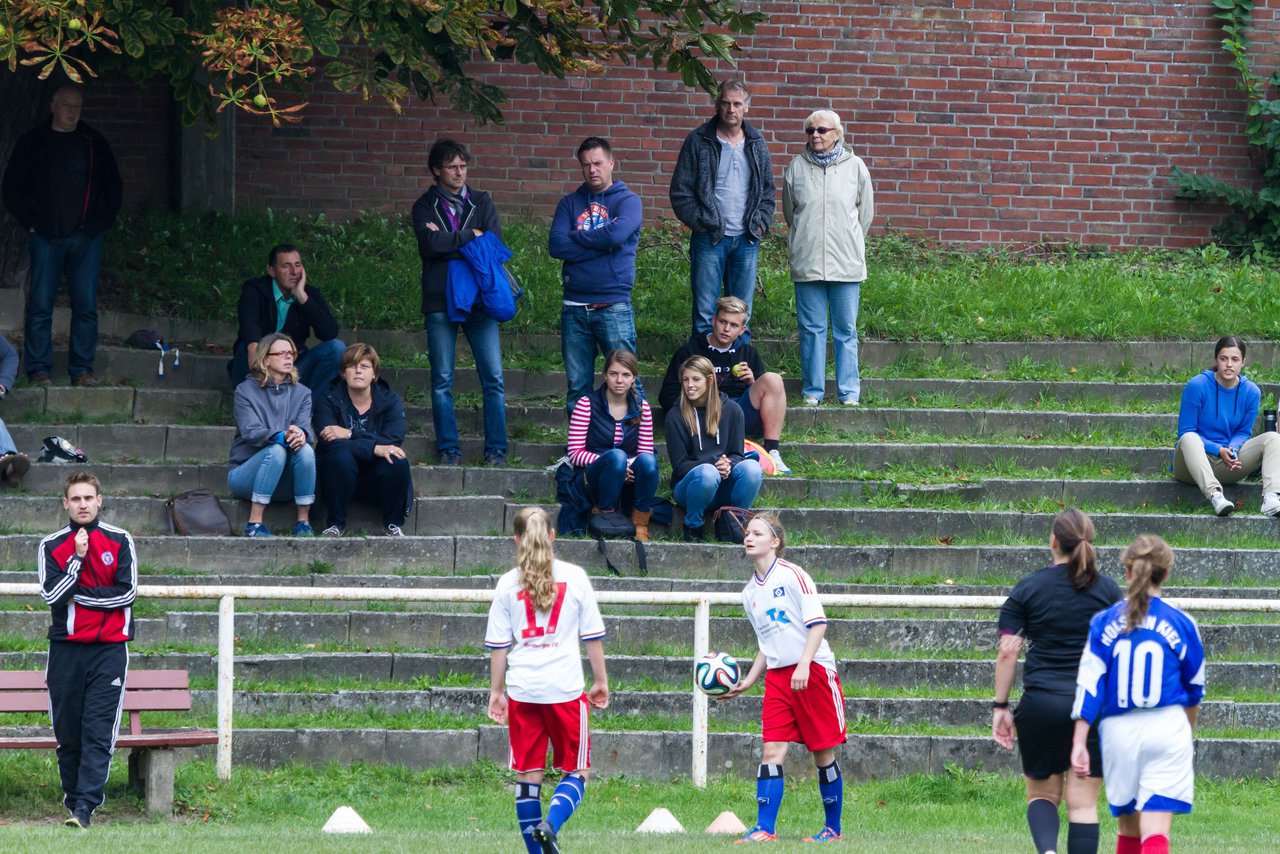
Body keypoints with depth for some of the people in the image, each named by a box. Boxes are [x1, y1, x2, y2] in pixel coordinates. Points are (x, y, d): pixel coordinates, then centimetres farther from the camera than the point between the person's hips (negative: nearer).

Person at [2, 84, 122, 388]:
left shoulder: (94, 144, 12)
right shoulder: (33, 143, 6)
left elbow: (114, 188, 16)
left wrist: (100, 223, 4)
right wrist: (31, 223, -2)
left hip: (85, 237, 2)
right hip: (46, 237, -2)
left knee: (86, 306, -2)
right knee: (40, 305, -4)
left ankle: (81, 369, 2)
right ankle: (38, 369, -1)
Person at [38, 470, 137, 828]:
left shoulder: (119, 541, 4)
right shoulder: (51, 546, 7)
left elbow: (127, 593, -3)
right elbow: (52, 595, -6)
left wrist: (78, 595, -5)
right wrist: (77, 558, -11)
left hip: (109, 649, -2)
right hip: (66, 650, 2)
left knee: (98, 732, -10)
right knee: (67, 732, 4)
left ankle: (85, 807, -16)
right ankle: (73, 796, 17)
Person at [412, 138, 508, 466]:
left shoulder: (481, 202, 12)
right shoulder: (425, 206, 7)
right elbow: (429, 243, -11)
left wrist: (448, 241, -6)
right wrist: (470, 237, -5)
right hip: (440, 302, -1)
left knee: (493, 378, -4)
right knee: (442, 381, 0)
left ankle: (496, 449, 1)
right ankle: (448, 449, 7)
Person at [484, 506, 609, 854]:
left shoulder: (507, 584, 3)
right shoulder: (574, 577, 0)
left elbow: (498, 645, 5)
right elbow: (592, 636, 3)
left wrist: (496, 691, 14)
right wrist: (600, 680, 14)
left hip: (522, 690, 1)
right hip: (566, 688, -1)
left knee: (528, 773, 9)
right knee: (577, 770, 7)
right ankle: (550, 824, -19)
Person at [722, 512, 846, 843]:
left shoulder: (792, 575, -7)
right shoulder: (750, 592, 14)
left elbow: (817, 623, -13)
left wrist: (803, 665, -22)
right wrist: (748, 681, 13)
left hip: (813, 671, -6)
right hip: (776, 677, 6)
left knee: (823, 752, 2)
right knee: (772, 750, -6)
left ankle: (832, 828, 12)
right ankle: (764, 829, -10)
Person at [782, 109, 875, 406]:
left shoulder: (855, 167, 3)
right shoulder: (796, 168, 4)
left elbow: (865, 214, 12)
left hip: (846, 263, -1)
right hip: (806, 262, 1)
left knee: (846, 329, 2)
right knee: (811, 328, 4)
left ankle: (849, 393, 7)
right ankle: (813, 390, 11)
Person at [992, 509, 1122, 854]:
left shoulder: (1027, 589, 1)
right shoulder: (1108, 589, 3)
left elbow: (1007, 652, -3)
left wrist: (1000, 707, 3)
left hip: (1040, 704, 0)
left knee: (1042, 792, 12)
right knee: (1083, 801, 3)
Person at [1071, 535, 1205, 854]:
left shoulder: (1103, 623, 1)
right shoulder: (1181, 625, 0)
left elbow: (1088, 685, -4)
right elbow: (1194, 687, 13)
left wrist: (1079, 743, -4)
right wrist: (1187, 730, 32)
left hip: (1118, 732, 2)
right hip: (1167, 731, -2)